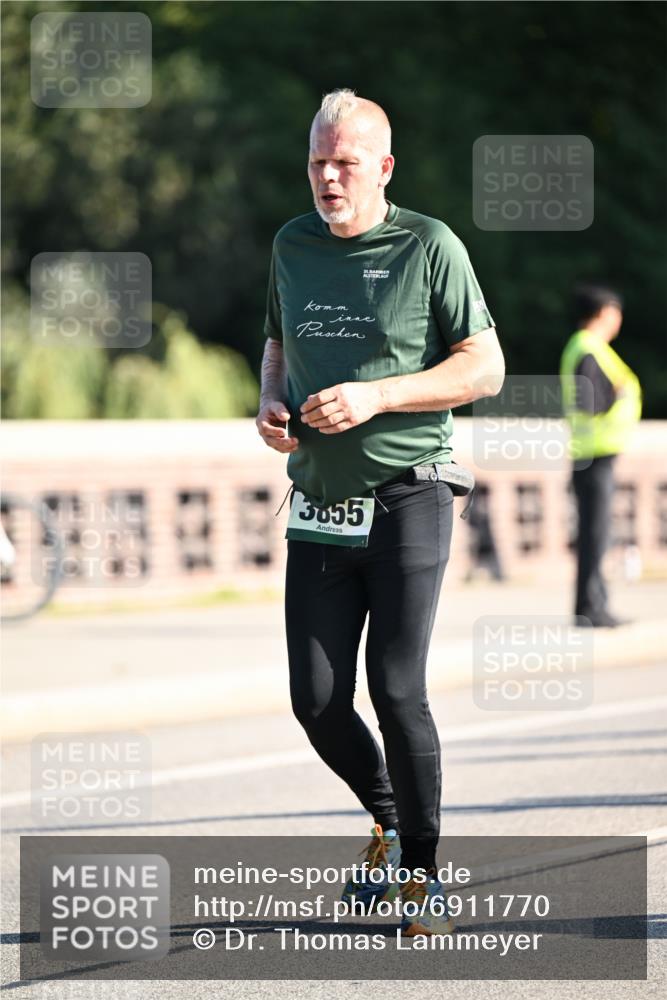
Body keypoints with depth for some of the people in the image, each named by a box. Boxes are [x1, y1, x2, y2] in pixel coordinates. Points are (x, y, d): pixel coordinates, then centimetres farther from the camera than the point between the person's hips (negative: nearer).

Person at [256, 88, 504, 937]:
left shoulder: (429, 247, -5)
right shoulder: (292, 245, 10)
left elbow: (485, 366, -5)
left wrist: (374, 397, -16)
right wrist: (271, 403, 3)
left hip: (407, 495, -5)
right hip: (319, 506, 5)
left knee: (396, 691, -11)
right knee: (316, 702, -1)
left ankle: (423, 872, 4)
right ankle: (388, 821, 26)